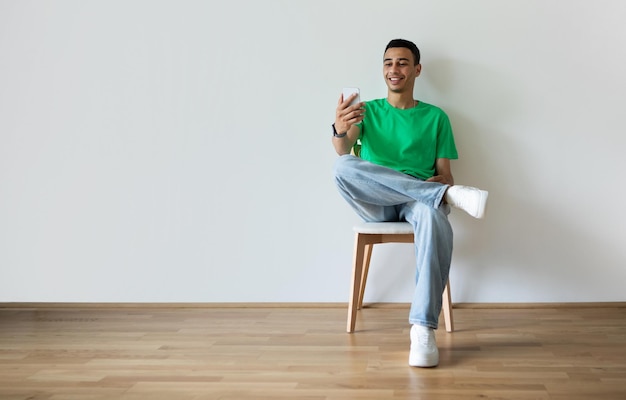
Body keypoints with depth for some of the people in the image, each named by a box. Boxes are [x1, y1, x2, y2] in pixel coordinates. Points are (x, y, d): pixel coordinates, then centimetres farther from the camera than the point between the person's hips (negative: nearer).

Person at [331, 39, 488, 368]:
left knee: (434, 218, -39)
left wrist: (441, 181, -16)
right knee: (343, 167, -32)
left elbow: (445, 173, 10)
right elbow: (344, 150, -6)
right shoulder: (368, 111, 14)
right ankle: (451, 195, -30)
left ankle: (423, 328, -37)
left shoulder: (435, 116, 14)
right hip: (375, 204, 1)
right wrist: (340, 130, -31)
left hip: (419, 200, 0)